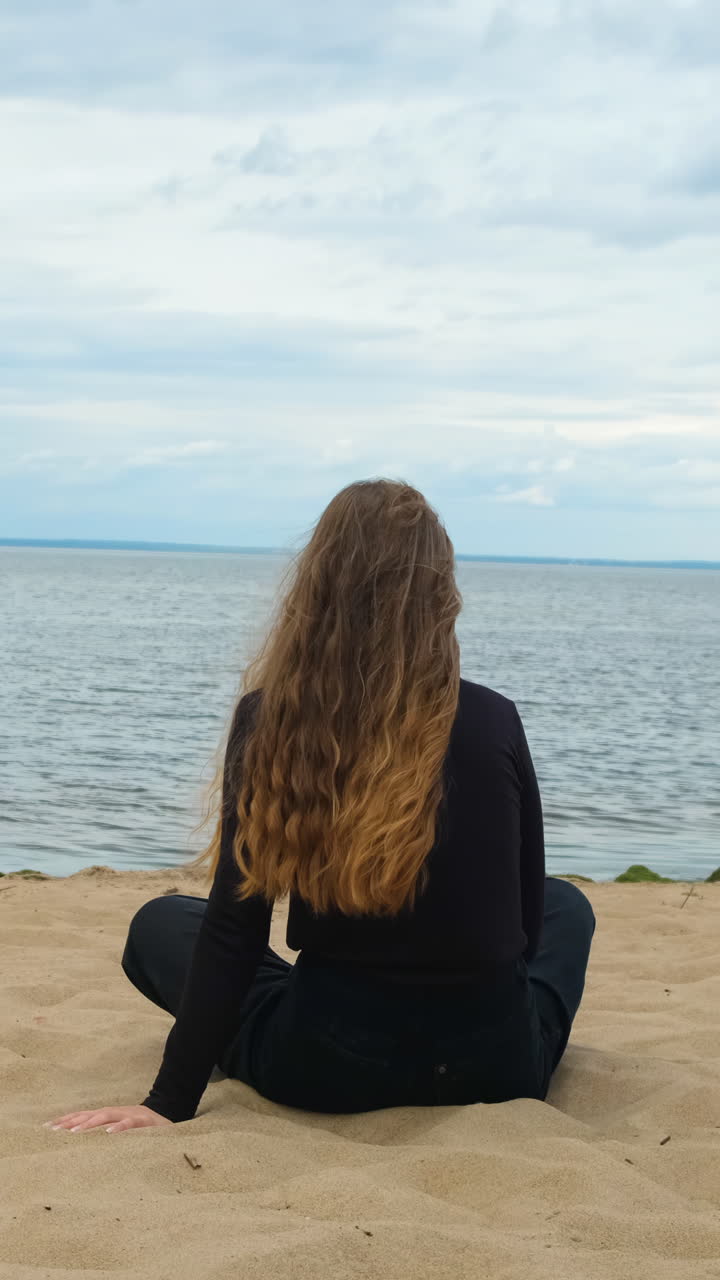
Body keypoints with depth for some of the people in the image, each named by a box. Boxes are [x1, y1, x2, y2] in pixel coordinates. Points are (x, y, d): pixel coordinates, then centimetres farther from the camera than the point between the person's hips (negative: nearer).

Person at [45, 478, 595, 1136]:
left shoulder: (269, 721, -10)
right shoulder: (495, 723, -8)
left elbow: (233, 929, -9)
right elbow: (524, 915, 3)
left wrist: (172, 1100, -2)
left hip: (325, 1071, -1)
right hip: (495, 1068, 2)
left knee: (160, 924, 25)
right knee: (565, 905, 34)